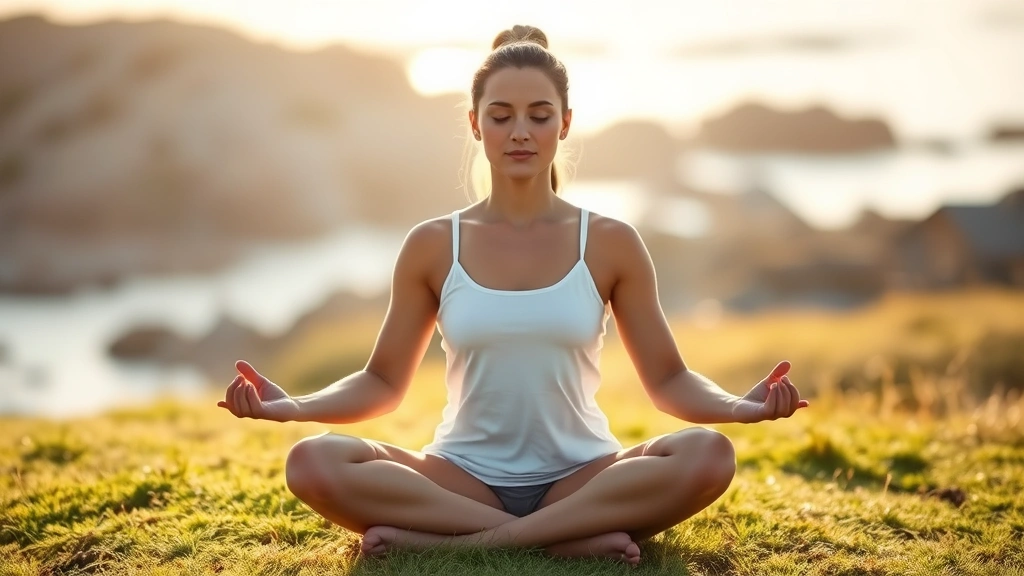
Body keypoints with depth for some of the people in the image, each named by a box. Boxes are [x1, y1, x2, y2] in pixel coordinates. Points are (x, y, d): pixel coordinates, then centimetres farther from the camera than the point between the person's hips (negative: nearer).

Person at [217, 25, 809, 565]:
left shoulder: (611, 244, 2)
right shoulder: (433, 247, 3)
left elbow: (668, 379, 4)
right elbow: (383, 381, 7)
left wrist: (741, 406, -17)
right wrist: (293, 405, -11)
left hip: (580, 476, 0)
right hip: (464, 476, 0)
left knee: (708, 455, -30)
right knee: (314, 463, -27)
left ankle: (443, 539, -28)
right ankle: (576, 538, -29)